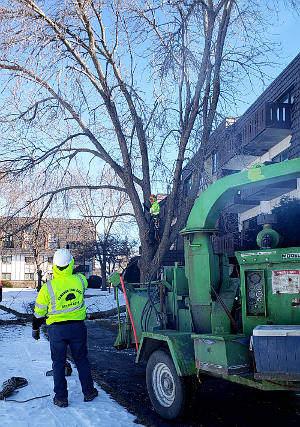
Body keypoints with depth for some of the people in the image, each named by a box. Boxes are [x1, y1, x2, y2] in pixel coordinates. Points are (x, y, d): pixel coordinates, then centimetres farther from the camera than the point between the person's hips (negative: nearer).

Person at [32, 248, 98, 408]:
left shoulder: (48, 287, -13)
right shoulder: (79, 280, -9)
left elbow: (39, 312, -3)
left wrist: (35, 329, 12)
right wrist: (71, 272, 28)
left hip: (57, 329, -2)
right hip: (77, 327, 2)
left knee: (58, 363, 11)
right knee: (82, 360, 16)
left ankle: (61, 397, 17)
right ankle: (88, 392, 26)